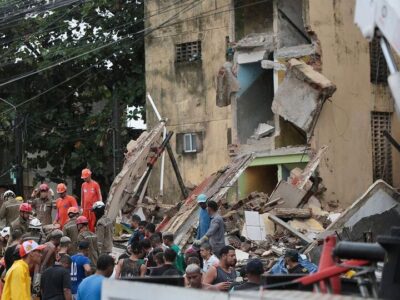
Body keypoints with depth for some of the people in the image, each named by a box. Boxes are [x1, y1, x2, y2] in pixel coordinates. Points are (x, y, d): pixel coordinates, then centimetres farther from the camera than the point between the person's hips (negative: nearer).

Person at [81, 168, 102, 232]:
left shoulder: (95, 184, -4)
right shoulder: (83, 185, 11)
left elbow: (99, 196, -2)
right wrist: (82, 207, 16)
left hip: (93, 208, -5)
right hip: (85, 209, 5)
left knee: (93, 225, -6)